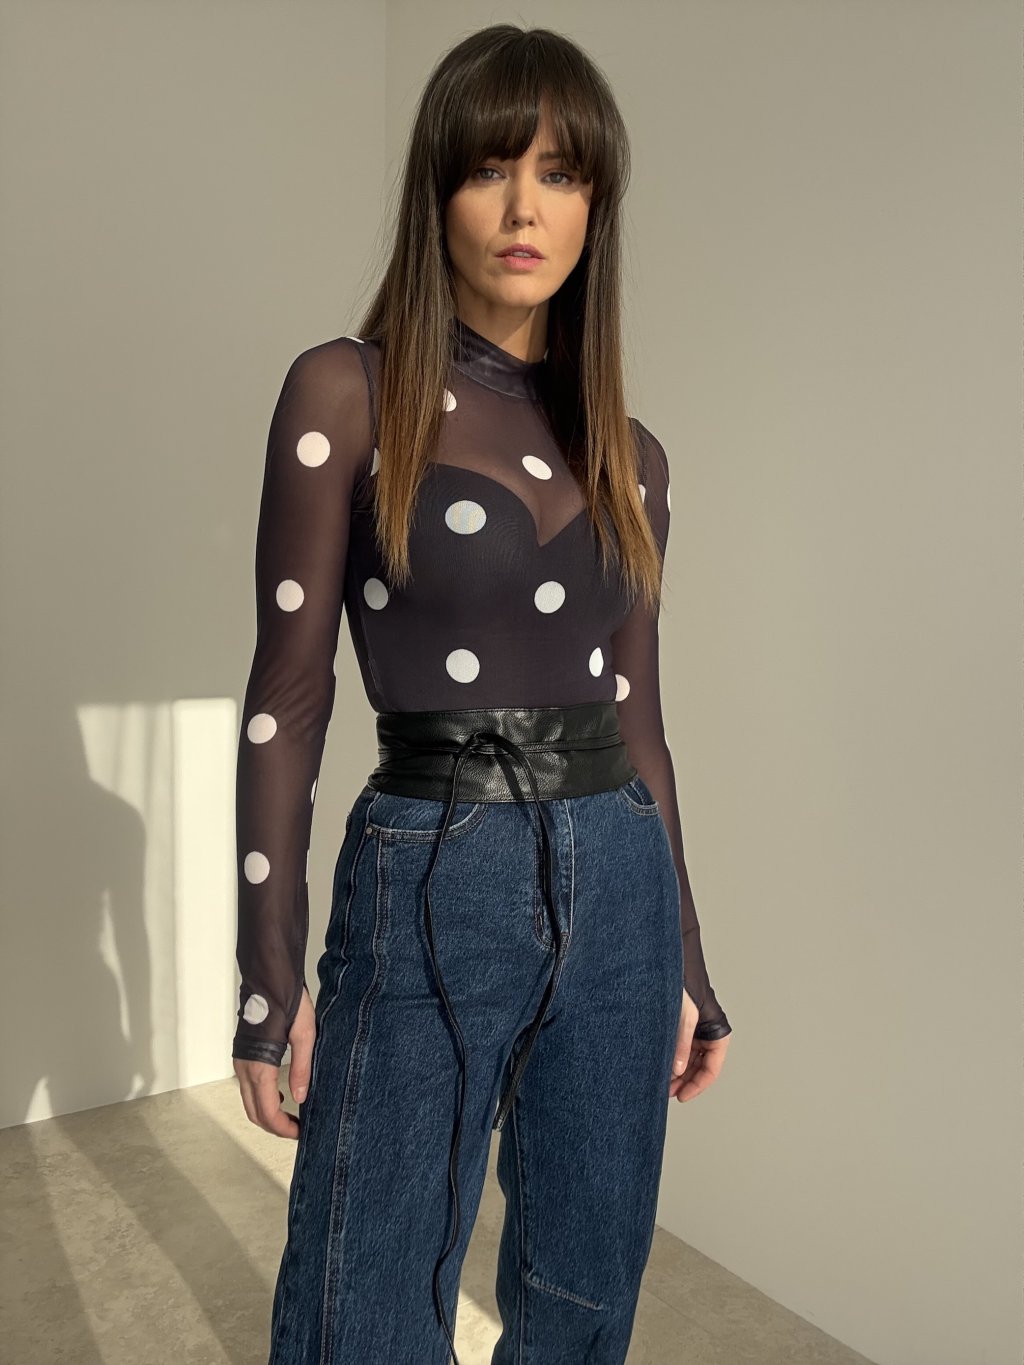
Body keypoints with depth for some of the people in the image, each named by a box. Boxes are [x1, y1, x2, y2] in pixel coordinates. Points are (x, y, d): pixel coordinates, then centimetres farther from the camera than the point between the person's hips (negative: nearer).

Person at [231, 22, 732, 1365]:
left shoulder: (627, 451, 9)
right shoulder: (348, 392, -4)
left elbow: (635, 713, 12)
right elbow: (287, 697, -5)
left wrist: (688, 961, 14)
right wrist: (272, 975, -7)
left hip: (617, 890, 5)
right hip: (429, 890, -4)